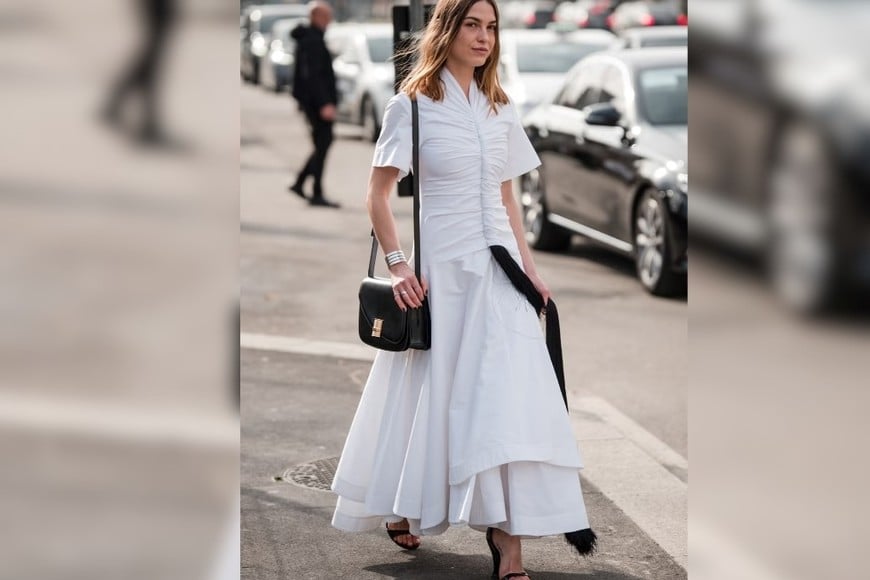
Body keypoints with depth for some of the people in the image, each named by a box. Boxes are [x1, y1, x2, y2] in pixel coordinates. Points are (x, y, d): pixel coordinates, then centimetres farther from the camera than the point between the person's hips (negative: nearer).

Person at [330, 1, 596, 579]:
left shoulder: (500, 109, 13)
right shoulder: (413, 105, -3)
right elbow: (378, 195, -4)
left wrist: (530, 268, 9)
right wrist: (398, 265, -14)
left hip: (499, 269, 4)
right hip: (442, 269, -4)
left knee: (509, 396, -7)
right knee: (429, 393, 5)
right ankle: (400, 510, 30)